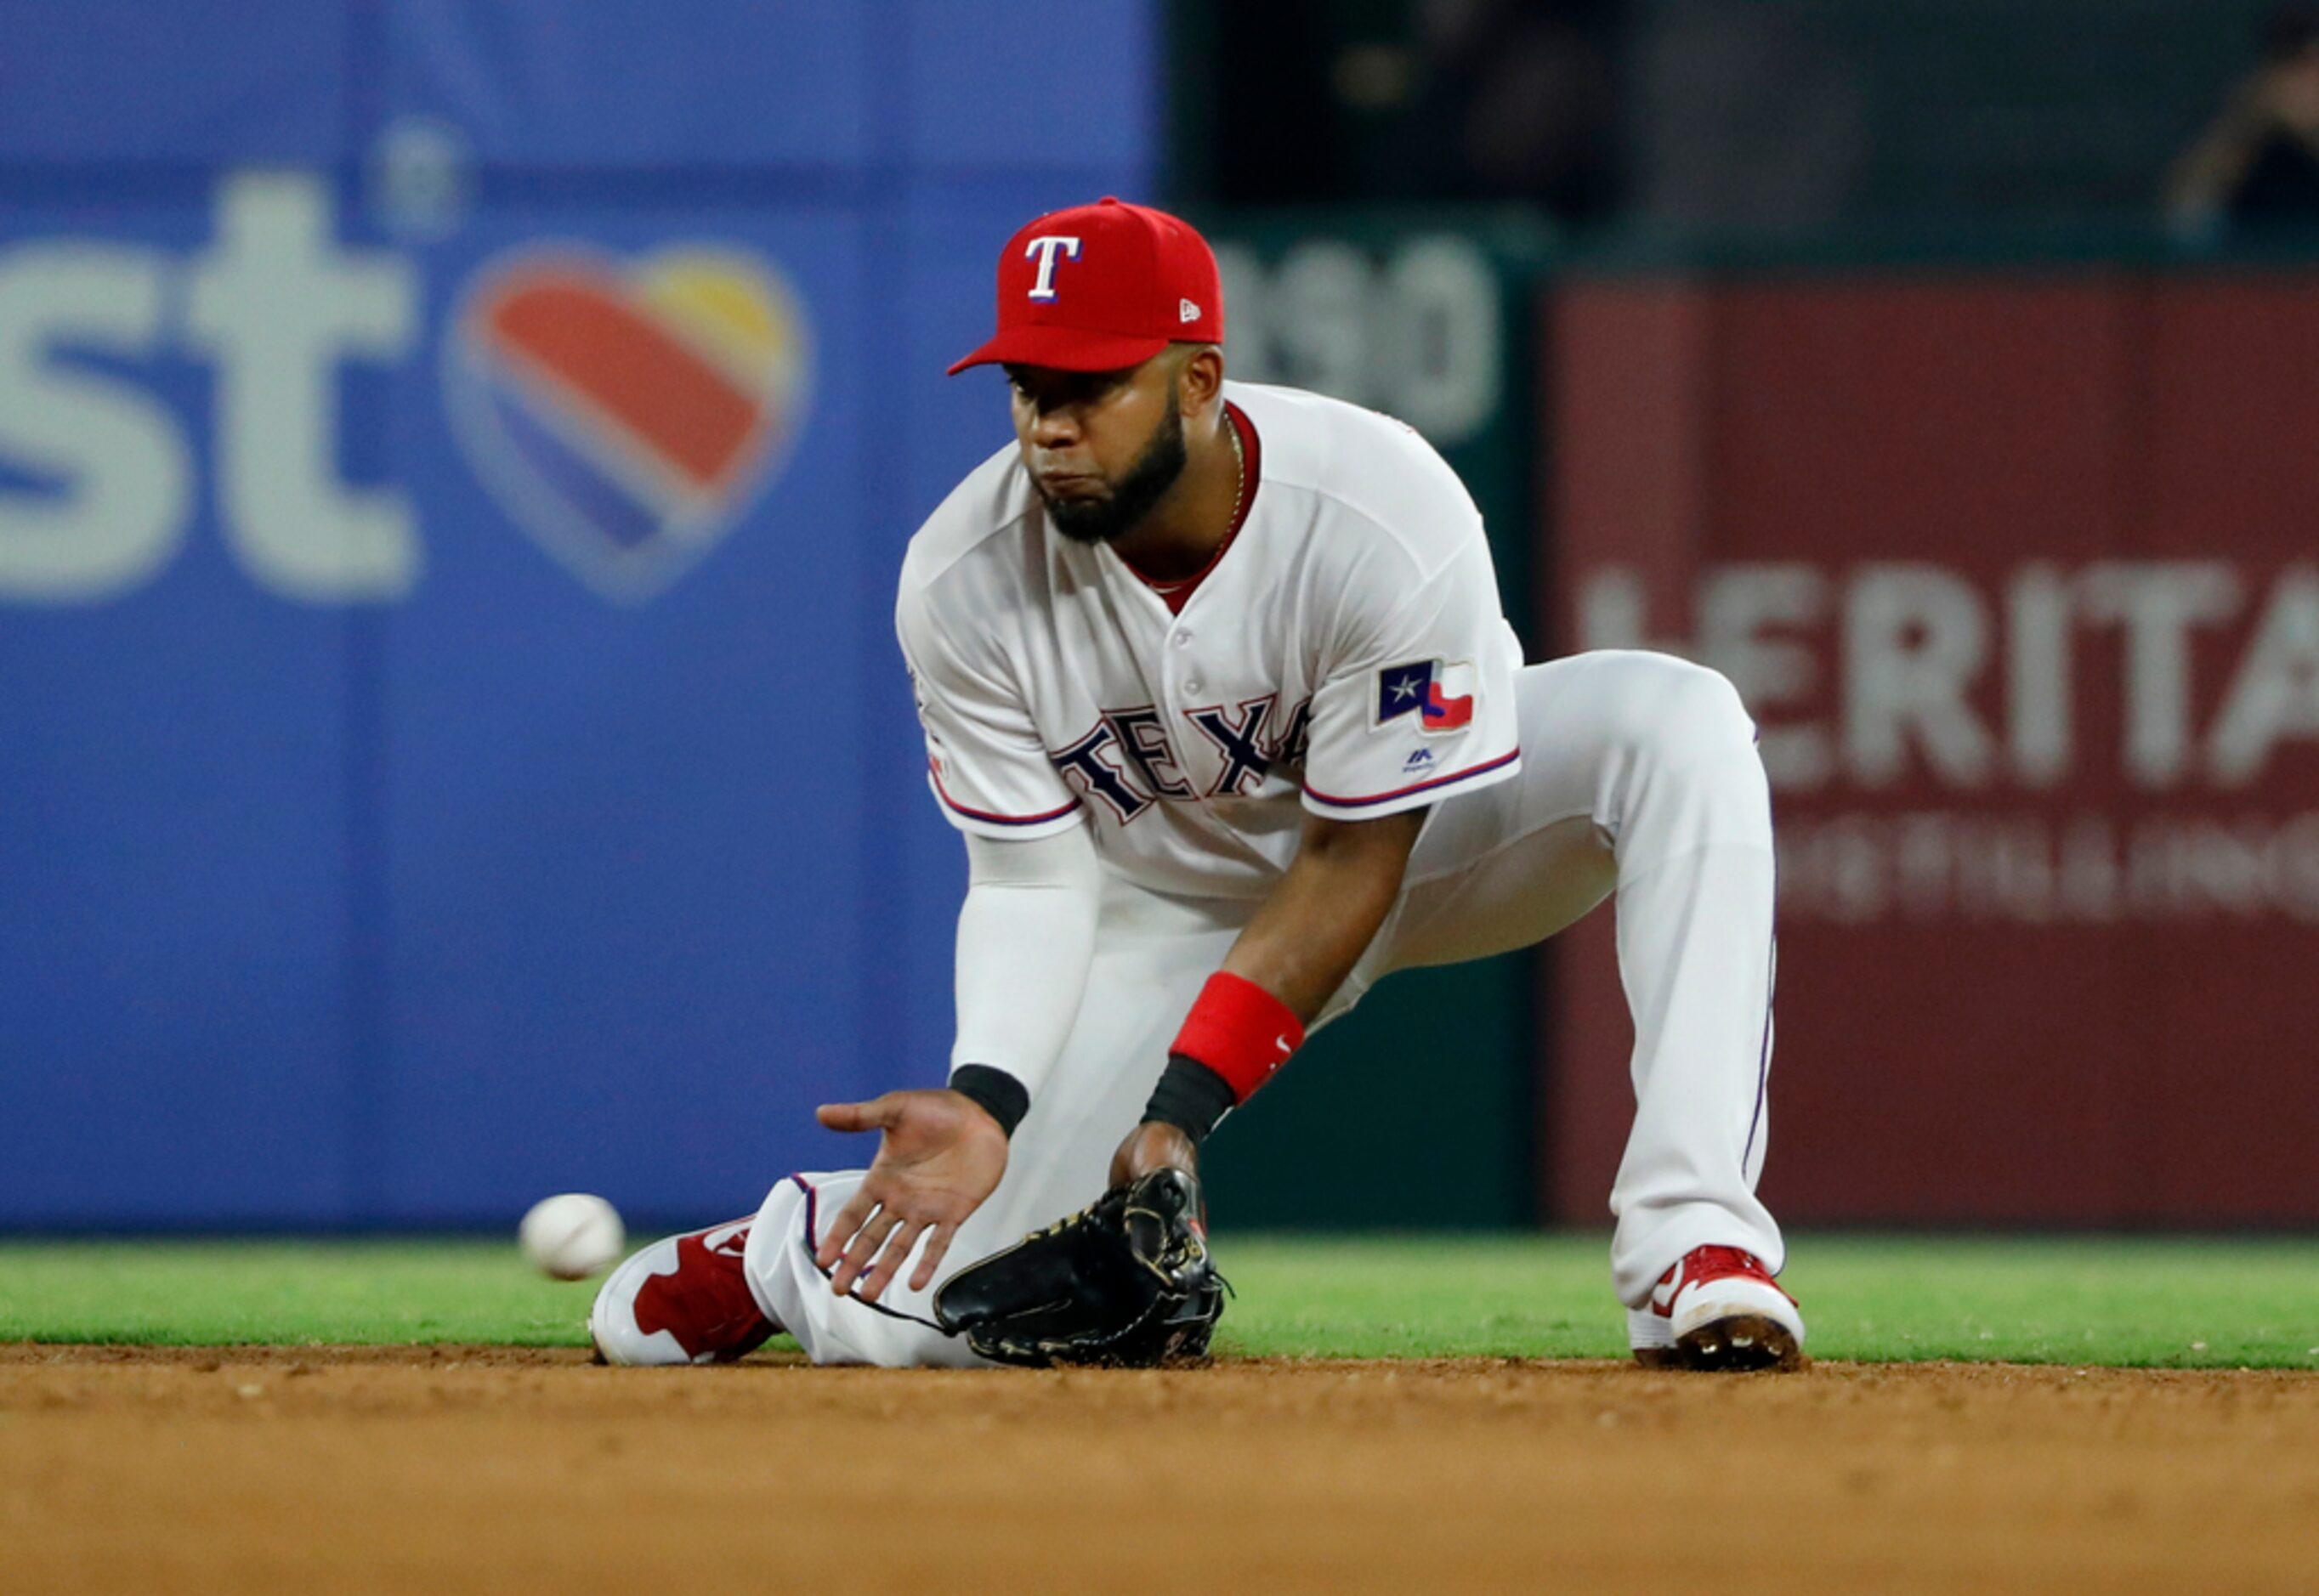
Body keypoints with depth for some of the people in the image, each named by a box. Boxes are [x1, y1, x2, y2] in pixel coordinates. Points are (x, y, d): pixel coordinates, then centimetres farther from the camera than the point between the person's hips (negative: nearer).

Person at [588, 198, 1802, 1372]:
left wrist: (1186, 1104, -29)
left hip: (1417, 827, -1)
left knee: (1675, 718, -34)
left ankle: (1692, 1243, -38)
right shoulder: (963, 584, -24)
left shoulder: (1391, 519, -33)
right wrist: (982, 1100, -33)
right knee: (928, 1318, -14)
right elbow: (1033, 880, -14)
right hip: (1168, 909, 1)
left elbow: (1359, 858, -24)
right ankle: (780, 1250, 26)